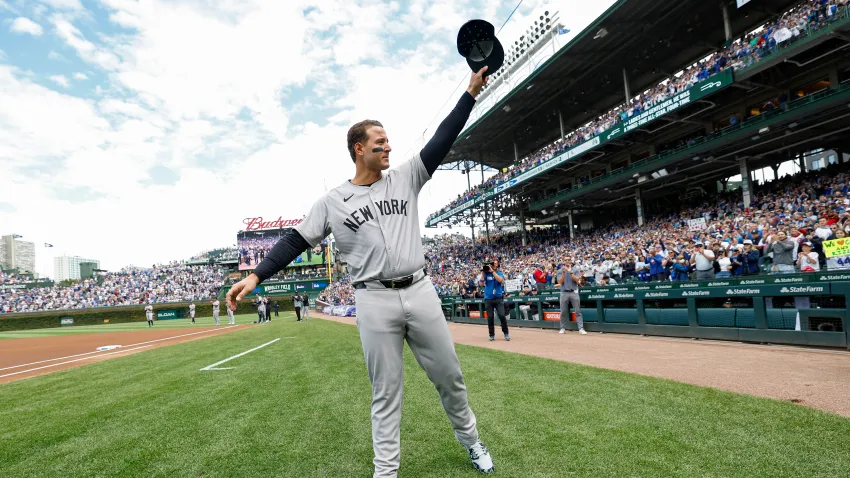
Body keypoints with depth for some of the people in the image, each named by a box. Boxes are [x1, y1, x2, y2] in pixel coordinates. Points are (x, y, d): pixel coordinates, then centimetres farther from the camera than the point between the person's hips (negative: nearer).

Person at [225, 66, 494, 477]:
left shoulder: (405, 178, 8)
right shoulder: (333, 201, 2)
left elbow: (442, 139, 4)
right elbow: (296, 240, 1)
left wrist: (470, 93, 1)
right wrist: (257, 275, -8)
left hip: (420, 292, 3)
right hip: (374, 301, -2)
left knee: (449, 375, 15)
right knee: (386, 392, 9)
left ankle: (470, 439, 40)